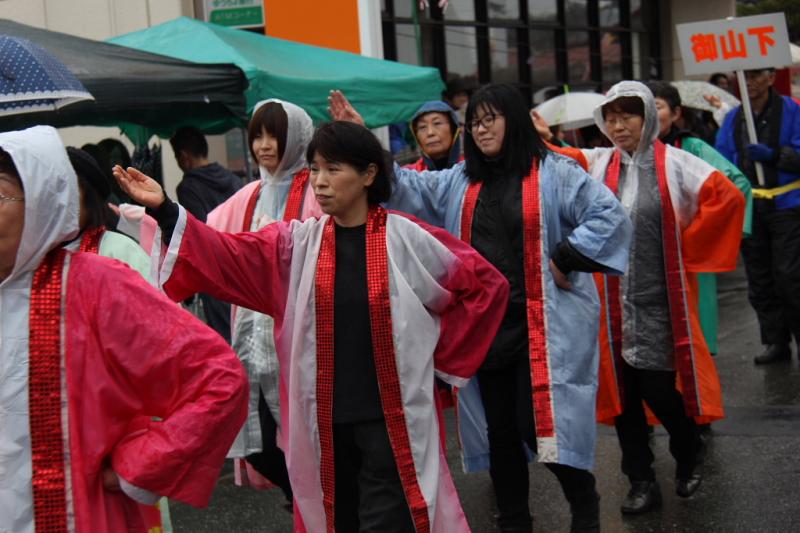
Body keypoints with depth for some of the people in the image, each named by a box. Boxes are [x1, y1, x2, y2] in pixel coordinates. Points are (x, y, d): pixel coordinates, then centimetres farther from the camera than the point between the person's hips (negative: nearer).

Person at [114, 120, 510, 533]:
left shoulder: (407, 239, -5)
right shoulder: (299, 243, 4)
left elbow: (486, 283, 1)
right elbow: (228, 255, -7)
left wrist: (443, 356, 1)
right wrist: (164, 209, -19)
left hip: (392, 417, -4)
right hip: (325, 418, 4)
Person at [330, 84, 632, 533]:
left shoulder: (554, 172, -5)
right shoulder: (459, 181, 11)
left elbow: (609, 215, -11)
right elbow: (408, 187, 5)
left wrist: (566, 259, -14)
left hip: (542, 326, -5)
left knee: (539, 424, -7)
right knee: (499, 430, 11)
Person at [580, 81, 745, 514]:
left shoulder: (673, 163, -6)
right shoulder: (598, 164, 6)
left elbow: (728, 197, -12)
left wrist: (687, 248, -9)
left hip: (660, 297, -4)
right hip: (613, 298, 4)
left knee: (657, 387, -3)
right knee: (621, 388, 7)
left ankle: (689, 452, 27)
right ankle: (641, 482, 19)